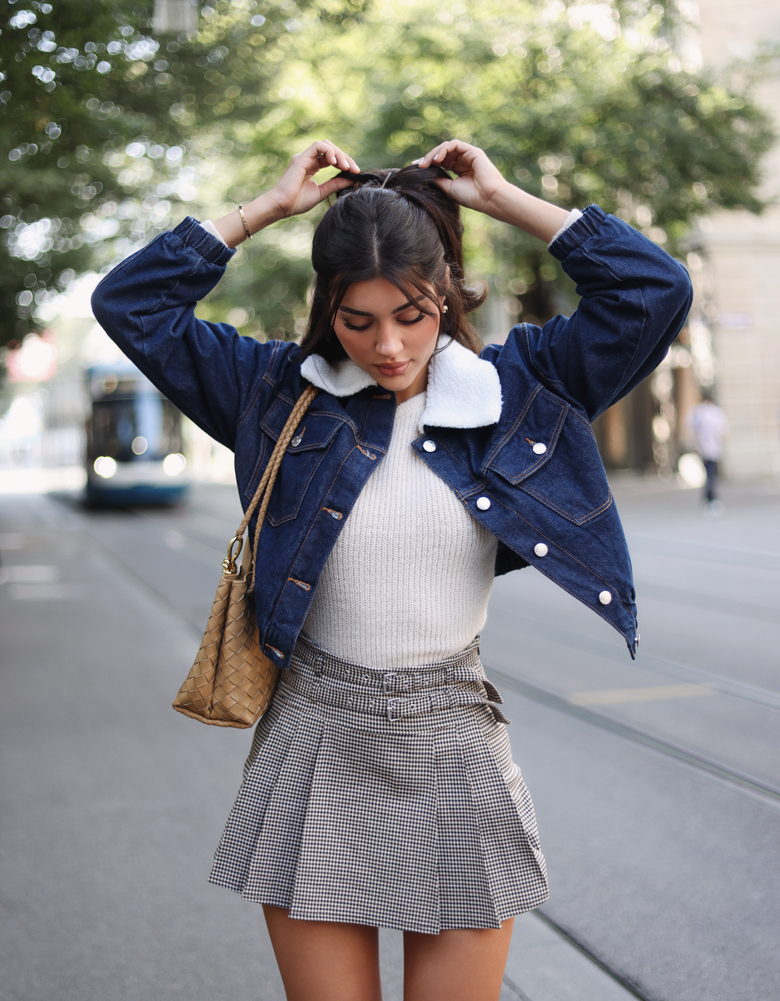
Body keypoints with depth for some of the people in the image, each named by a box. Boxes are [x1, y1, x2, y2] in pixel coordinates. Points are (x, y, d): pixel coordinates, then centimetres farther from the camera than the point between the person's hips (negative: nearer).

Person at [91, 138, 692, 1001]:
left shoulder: (512, 389, 0)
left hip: (455, 746, 0)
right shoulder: (280, 391, 1)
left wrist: (503, 199, -2)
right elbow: (129, 304, -2)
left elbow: (656, 291, -6)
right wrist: (272, 205, -2)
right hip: (317, 745, 0)